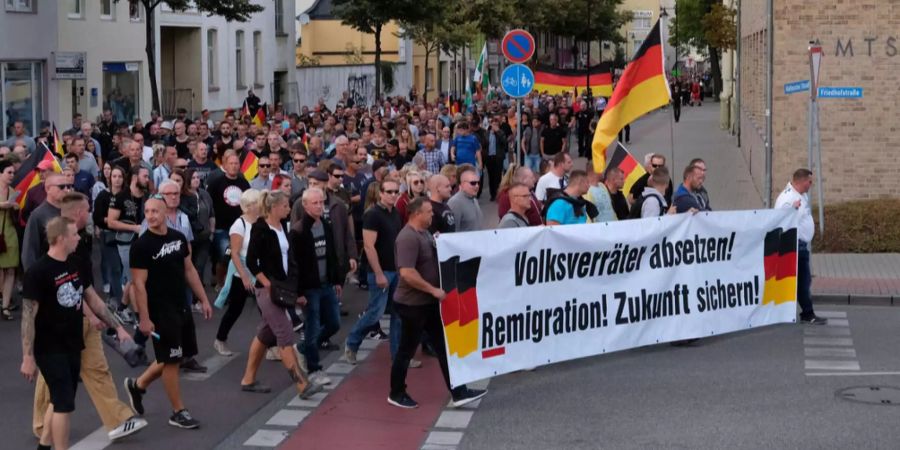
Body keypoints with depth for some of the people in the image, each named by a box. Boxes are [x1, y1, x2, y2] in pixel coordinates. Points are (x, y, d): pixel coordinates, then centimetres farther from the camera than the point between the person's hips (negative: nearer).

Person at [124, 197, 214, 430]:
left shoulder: (179, 238, 5)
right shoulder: (141, 245, -15)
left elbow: (189, 270, 13)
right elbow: (139, 284, -16)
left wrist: (203, 299, 11)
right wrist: (144, 318, -19)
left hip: (181, 307, 7)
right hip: (160, 311, -7)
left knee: (172, 357, 16)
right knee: (171, 360, 0)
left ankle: (137, 385, 34)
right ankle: (178, 412, 11)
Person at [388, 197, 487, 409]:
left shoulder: (425, 233, 9)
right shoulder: (408, 237, -22)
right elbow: (407, 273, -30)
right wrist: (433, 290, -24)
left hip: (430, 302, 9)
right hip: (413, 304, -9)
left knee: (444, 346, 9)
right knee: (407, 350, 4)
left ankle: (458, 393, 12)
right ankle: (396, 394, 20)